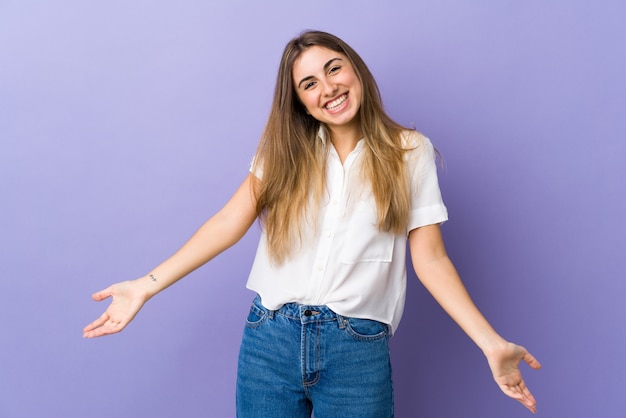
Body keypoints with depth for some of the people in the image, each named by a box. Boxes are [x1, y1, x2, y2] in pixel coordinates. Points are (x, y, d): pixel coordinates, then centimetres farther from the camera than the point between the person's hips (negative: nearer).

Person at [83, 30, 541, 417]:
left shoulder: (410, 152, 1)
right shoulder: (287, 150, 6)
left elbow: (430, 258, 0)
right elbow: (229, 223, -1)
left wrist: (492, 344, -9)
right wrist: (146, 286, -10)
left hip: (360, 351, -1)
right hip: (270, 339, 2)